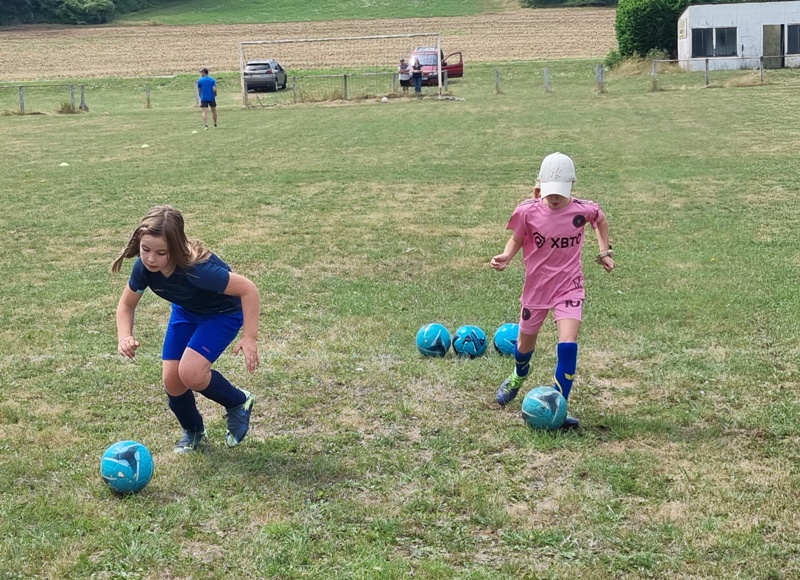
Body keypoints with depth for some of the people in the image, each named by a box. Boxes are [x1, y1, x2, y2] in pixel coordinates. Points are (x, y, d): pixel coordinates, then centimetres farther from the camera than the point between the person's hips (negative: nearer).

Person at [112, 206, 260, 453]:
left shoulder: (197, 269, -40)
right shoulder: (144, 267, -24)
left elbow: (248, 289, -33)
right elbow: (126, 304, -5)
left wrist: (249, 337, -36)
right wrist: (125, 336, -24)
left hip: (223, 313, -6)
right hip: (185, 312, 6)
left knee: (190, 373, -24)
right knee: (171, 380, -2)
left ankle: (239, 403, 6)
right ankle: (194, 434, 27)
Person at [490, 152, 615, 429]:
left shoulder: (583, 210, -12)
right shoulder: (528, 212, -15)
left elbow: (601, 220, 11)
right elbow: (517, 239, -1)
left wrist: (605, 251, 5)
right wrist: (506, 256, -21)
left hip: (569, 287, -1)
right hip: (536, 286, 1)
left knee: (568, 345, -18)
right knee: (525, 344, 17)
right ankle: (516, 380, 53)